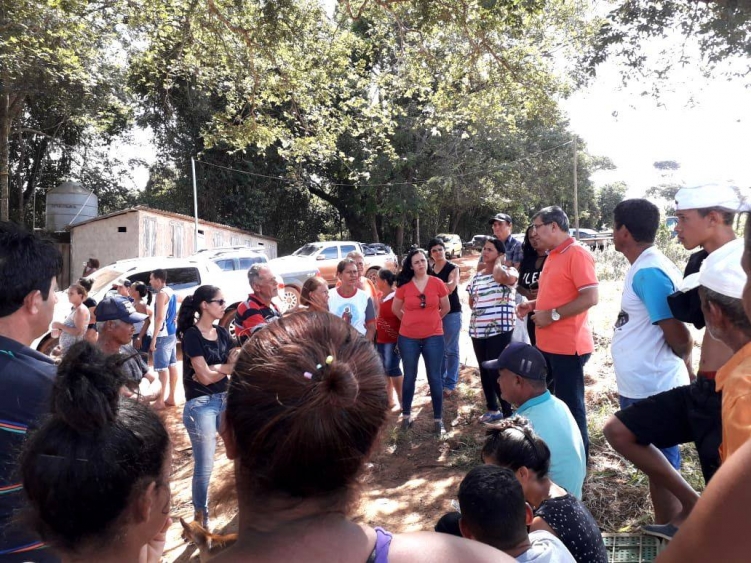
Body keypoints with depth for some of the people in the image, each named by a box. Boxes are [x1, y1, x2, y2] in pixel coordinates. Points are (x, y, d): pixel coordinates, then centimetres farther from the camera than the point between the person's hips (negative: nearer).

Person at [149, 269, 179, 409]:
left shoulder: (161, 293, -16)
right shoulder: (170, 291, 12)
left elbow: (160, 317, -22)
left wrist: (154, 339, -21)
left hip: (163, 335, -10)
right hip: (172, 333, 10)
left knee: (162, 368, -5)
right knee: (172, 365, 11)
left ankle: (161, 401, 0)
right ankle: (171, 398, 18)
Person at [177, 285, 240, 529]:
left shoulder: (222, 332, 9)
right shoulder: (192, 335, -11)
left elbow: (238, 364, 2)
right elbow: (204, 376, -15)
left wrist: (215, 369, -14)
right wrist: (227, 367, -1)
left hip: (225, 400, 7)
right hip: (201, 404, -6)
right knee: (204, 466, 2)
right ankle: (200, 518, 20)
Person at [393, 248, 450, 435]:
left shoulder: (437, 283, -3)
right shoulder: (404, 285, -3)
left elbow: (446, 308, 9)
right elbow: (395, 308, 10)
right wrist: (410, 321, 10)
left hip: (433, 337, 0)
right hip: (408, 337, 0)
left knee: (434, 378, 3)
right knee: (409, 377, 11)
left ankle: (438, 419, 14)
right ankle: (406, 415, 25)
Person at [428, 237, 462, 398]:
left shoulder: (453, 268, -4)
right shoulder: (429, 271, 11)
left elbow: (450, 288, -19)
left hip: (452, 312, -5)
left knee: (451, 350, 1)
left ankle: (450, 384, 9)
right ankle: (439, 382, 22)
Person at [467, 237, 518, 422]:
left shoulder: (508, 272, -6)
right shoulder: (477, 276, 12)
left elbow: (499, 276, -31)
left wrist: (498, 262, -12)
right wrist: (481, 309, 2)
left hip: (499, 330, -7)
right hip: (478, 330, 7)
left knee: (496, 371, -6)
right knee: (484, 371, 14)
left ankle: (508, 413, 8)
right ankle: (492, 409, 28)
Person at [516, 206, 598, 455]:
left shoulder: (577, 254, -15)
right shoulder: (553, 256, 15)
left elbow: (590, 297, -24)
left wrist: (552, 315, -22)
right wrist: (533, 305, 11)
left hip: (568, 346, -10)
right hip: (547, 344, 10)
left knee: (570, 404, 3)